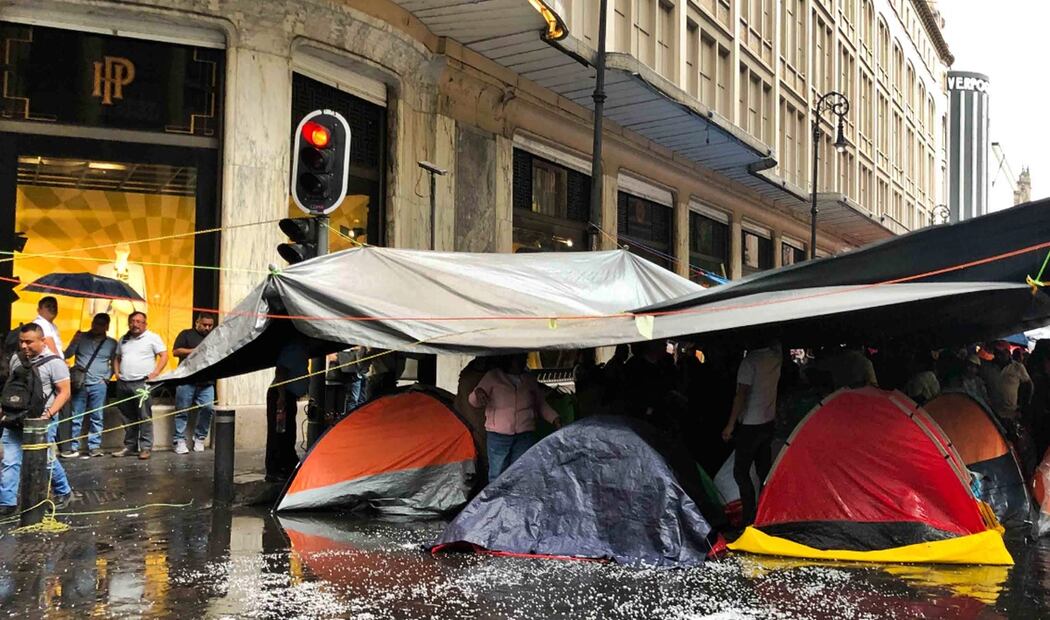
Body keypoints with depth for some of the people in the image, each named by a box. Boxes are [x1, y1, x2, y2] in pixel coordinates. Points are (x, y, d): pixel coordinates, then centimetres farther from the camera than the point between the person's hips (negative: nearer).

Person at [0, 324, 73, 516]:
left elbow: (64, 392, -11)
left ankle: (63, 492, 27)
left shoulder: (54, 362, -11)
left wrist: (48, 414, -20)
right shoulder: (16, 359, 7)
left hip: (41, 420, -5)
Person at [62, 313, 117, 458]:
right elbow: (67, 355, 5)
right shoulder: (81, 337, 9)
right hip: (79, 384, 0)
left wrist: (106, 377, 4)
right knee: (75, 418, 0)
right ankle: (72, 447, 3)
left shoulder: (112, 343, 10)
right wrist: (74, 343, -10)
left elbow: (114, 364, 17)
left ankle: (94, 446, 6)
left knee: (96, 418, 2)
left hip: (98, 385, 0)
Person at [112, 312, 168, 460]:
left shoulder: (152, 337, 0)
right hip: (123, 384, 6)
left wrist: (155, 373, -12)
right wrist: (117, 373, 11)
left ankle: (145, 447, -5)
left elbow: (164, 355, -4)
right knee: (128, 418, 11)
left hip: (142, 383, -6)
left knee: (144, 417, -8)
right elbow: (118, 358, 27)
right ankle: (129, 446, 18)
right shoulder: (124, 339, 19)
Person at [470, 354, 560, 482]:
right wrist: (478, 393, -27)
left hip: (524, 436, 3)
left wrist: (555, 419, 3)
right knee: (497, 475, -2)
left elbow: (542, 405, 20)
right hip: (497, 436, -3)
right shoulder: (492, 376, 0)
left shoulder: (530, 380, 12)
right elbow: (473, 401, -2)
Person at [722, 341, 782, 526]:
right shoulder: (775, 357, 1)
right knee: (765, 470, 12)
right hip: (769, 422, 8)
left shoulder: (750, 361, -19)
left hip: (750, 425, -7)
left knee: (740, 471, -2)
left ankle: (750, 516, -5)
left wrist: (730, 424, -18)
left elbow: (741, 394, -21)